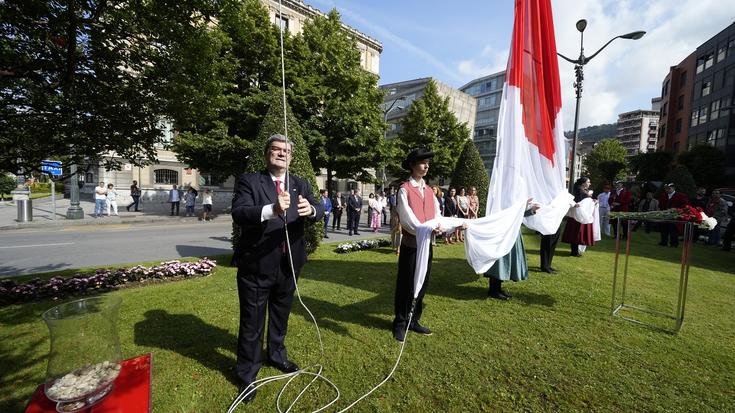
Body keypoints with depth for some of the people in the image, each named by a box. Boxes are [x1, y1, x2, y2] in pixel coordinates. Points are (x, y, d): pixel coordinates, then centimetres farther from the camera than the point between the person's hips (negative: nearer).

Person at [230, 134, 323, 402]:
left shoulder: (300, 184, 4)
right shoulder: (248, 181, -7)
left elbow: (319, 211, -8)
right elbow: (238, 213, -23)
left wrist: (311, 209, -33)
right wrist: (271, 210, -42)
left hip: (289, 266, 4)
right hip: (256, 265, -4)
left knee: (280, 316, 24)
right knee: (252, 323, 12)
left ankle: (276, 354, 49)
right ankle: (247, 374, 34)